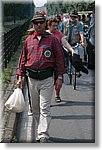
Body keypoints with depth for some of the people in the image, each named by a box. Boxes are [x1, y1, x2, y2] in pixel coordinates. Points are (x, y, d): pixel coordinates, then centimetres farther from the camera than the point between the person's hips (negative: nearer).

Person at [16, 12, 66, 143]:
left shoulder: (52, 39, 1)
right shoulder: (28, 40, 10)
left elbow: (59, 58, 1)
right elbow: (23, 59, 13)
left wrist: (59, 77, -5)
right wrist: (20, 76, 6)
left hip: (47, 79, -4)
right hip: (32, 79, 4)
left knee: (44, 109, -9)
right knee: (35, 109, 12)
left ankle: (44, 136, -11)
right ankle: (38, 134, 23)